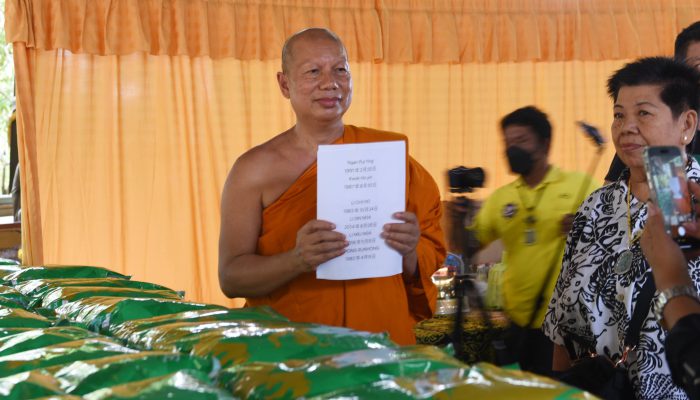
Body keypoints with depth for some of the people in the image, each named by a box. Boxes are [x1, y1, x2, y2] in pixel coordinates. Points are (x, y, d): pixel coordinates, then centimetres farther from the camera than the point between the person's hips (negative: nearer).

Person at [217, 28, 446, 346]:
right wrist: (298, 260, -19)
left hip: (381, 342, 2)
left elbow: (432, 262, 12)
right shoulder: (256, 169, 1)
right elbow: (230, 277, -2)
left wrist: (408, 251, -10)